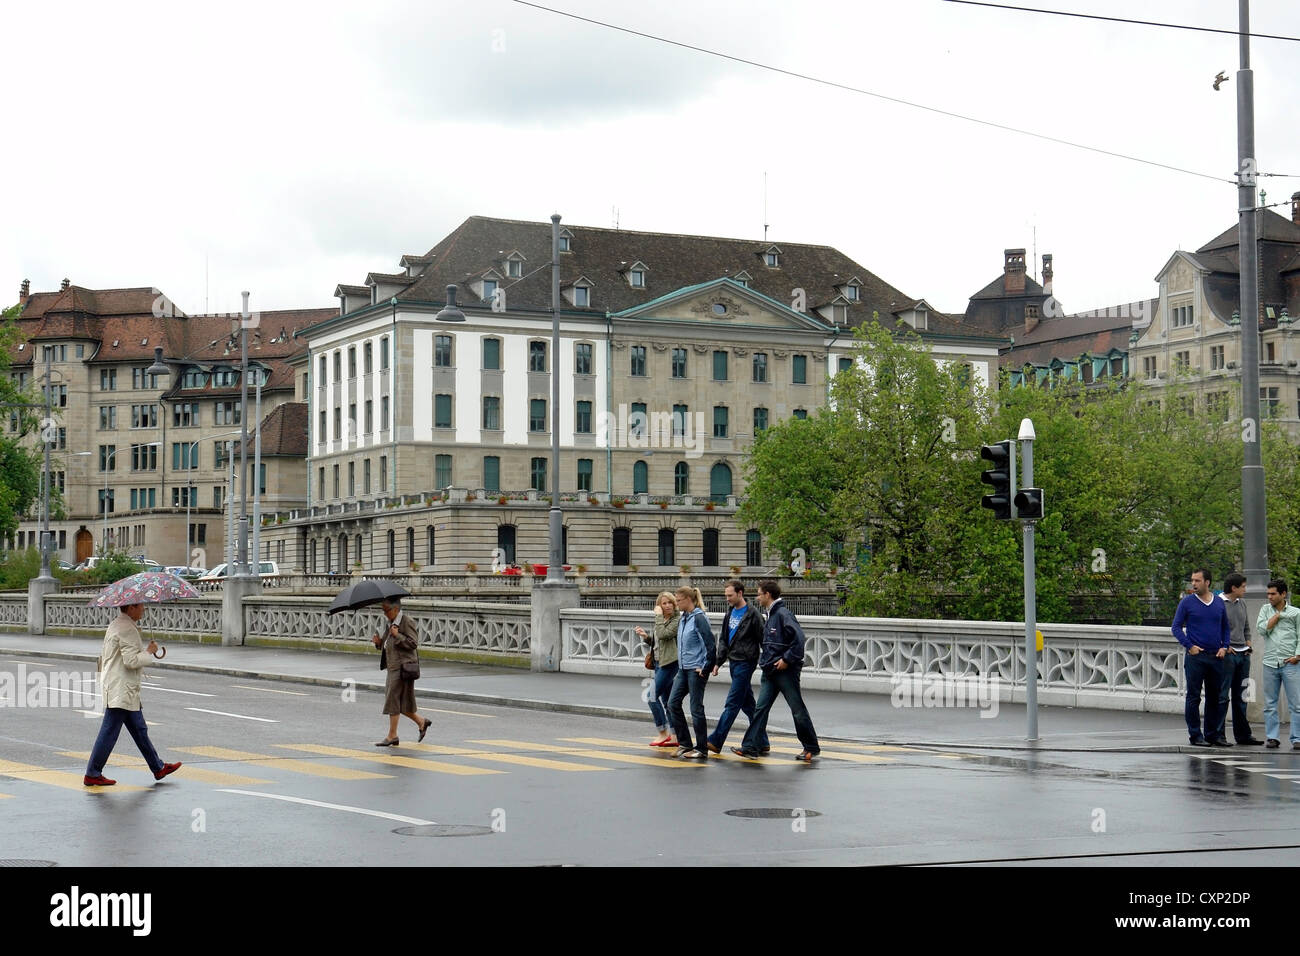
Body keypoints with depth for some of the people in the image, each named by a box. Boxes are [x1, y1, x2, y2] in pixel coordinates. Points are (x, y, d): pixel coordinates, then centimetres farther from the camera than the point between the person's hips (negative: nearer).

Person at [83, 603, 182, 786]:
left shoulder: (116, 625, 16)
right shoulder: (127, 629, -17)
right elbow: (131, 661, -22)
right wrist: (149, 651, -10)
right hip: (121, 691, -11)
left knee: (139, 729, 16)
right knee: (109, 731, -6)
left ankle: (158, 768, 24)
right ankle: (92, 774, -1)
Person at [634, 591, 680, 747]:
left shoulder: (678, 620, -12)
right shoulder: (660, 620, 14)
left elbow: (663, 635, -25)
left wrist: (658, 615, -17)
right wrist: (645, 636, 3)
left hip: (670, 663, -9)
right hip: (658, 662, 9)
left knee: (653, 696, -10)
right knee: (667, 701, 9)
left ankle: (663, 733, -2)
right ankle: (674, 737, 12)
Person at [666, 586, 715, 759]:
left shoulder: (699, 618, -14)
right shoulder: (683, 619, 13)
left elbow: (710, 643, -17)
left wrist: (706, 667, -16)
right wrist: (680, 665, 17)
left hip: (696, 670, -9)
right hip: (683, 669, 9)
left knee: (696, 708, -3)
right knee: (672, 703, 5)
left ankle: (701, 749, 6)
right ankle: (685, 743, 14)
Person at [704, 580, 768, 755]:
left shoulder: (752, 614, -11)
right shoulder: (730, 612, 13)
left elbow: (763, 640, -9)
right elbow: (723, 638, 18)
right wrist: (718, 661, 11)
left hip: (745, 662, -8)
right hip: (733, 662, 8)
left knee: (732, 704, -7)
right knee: (748, 704, 10)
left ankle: (715, 741, -9)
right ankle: (762, 743, 15)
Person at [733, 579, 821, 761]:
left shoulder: (783, 614, -15)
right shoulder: (770, 615, 15)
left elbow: (798, 637, -24)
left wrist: (787, 659, -22)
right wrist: (764, 659, 14)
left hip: (785, 671, -9)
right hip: (770, 671, 9)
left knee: (798, 709, 2)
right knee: (761, 708, 3)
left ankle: (811, 748, 12)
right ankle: (750, 746, 1)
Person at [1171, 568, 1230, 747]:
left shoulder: (1220, 603, 9)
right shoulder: (1187, 602, -2)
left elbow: (1226, 627, 17)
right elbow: (1176, 627, -2)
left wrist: (1224, 646, 2)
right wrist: (1189, 646, -12)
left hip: (1216, 657, 4)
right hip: (1195, 657, -4)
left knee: (1215, 697, 8)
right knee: (1193, 697, -2)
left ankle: (1212, 734, 16)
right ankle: (1195, 735, 3)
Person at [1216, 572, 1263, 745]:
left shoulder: (1242, 603, 15)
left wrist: (1248, 644, 11)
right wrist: (1224, 646, -13)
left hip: (1243, 654, 7)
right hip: (1226, 654, -7)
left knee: (1240, 696, 12)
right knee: (1222, 696, -6)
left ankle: (1242, 734, 18)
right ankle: (1218, 734, -2)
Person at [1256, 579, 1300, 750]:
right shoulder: (1266, 609, 12)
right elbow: (1262, 628, -3)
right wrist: (1278, 615, -2)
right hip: (1270, 663, 2)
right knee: (1270, 704, 4)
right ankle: (1272, 737, 11)